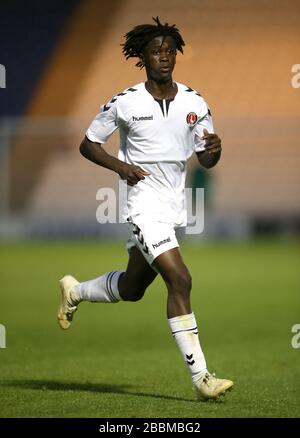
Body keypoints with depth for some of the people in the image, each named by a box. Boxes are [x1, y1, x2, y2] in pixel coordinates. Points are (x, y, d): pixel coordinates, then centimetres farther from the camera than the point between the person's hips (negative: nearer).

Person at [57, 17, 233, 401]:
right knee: (179, 280, -20)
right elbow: (88, 144, 3)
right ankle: (201, 378, -20)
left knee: (132, 288, 17)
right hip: (144, 205, -6)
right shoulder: (125, 103, -7)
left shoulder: (194, 104, 4)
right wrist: (120, 166, -14)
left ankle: (75, 291, 49)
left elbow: (206, 161, 10)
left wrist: (213, 149, -14)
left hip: (174, 208, 6)